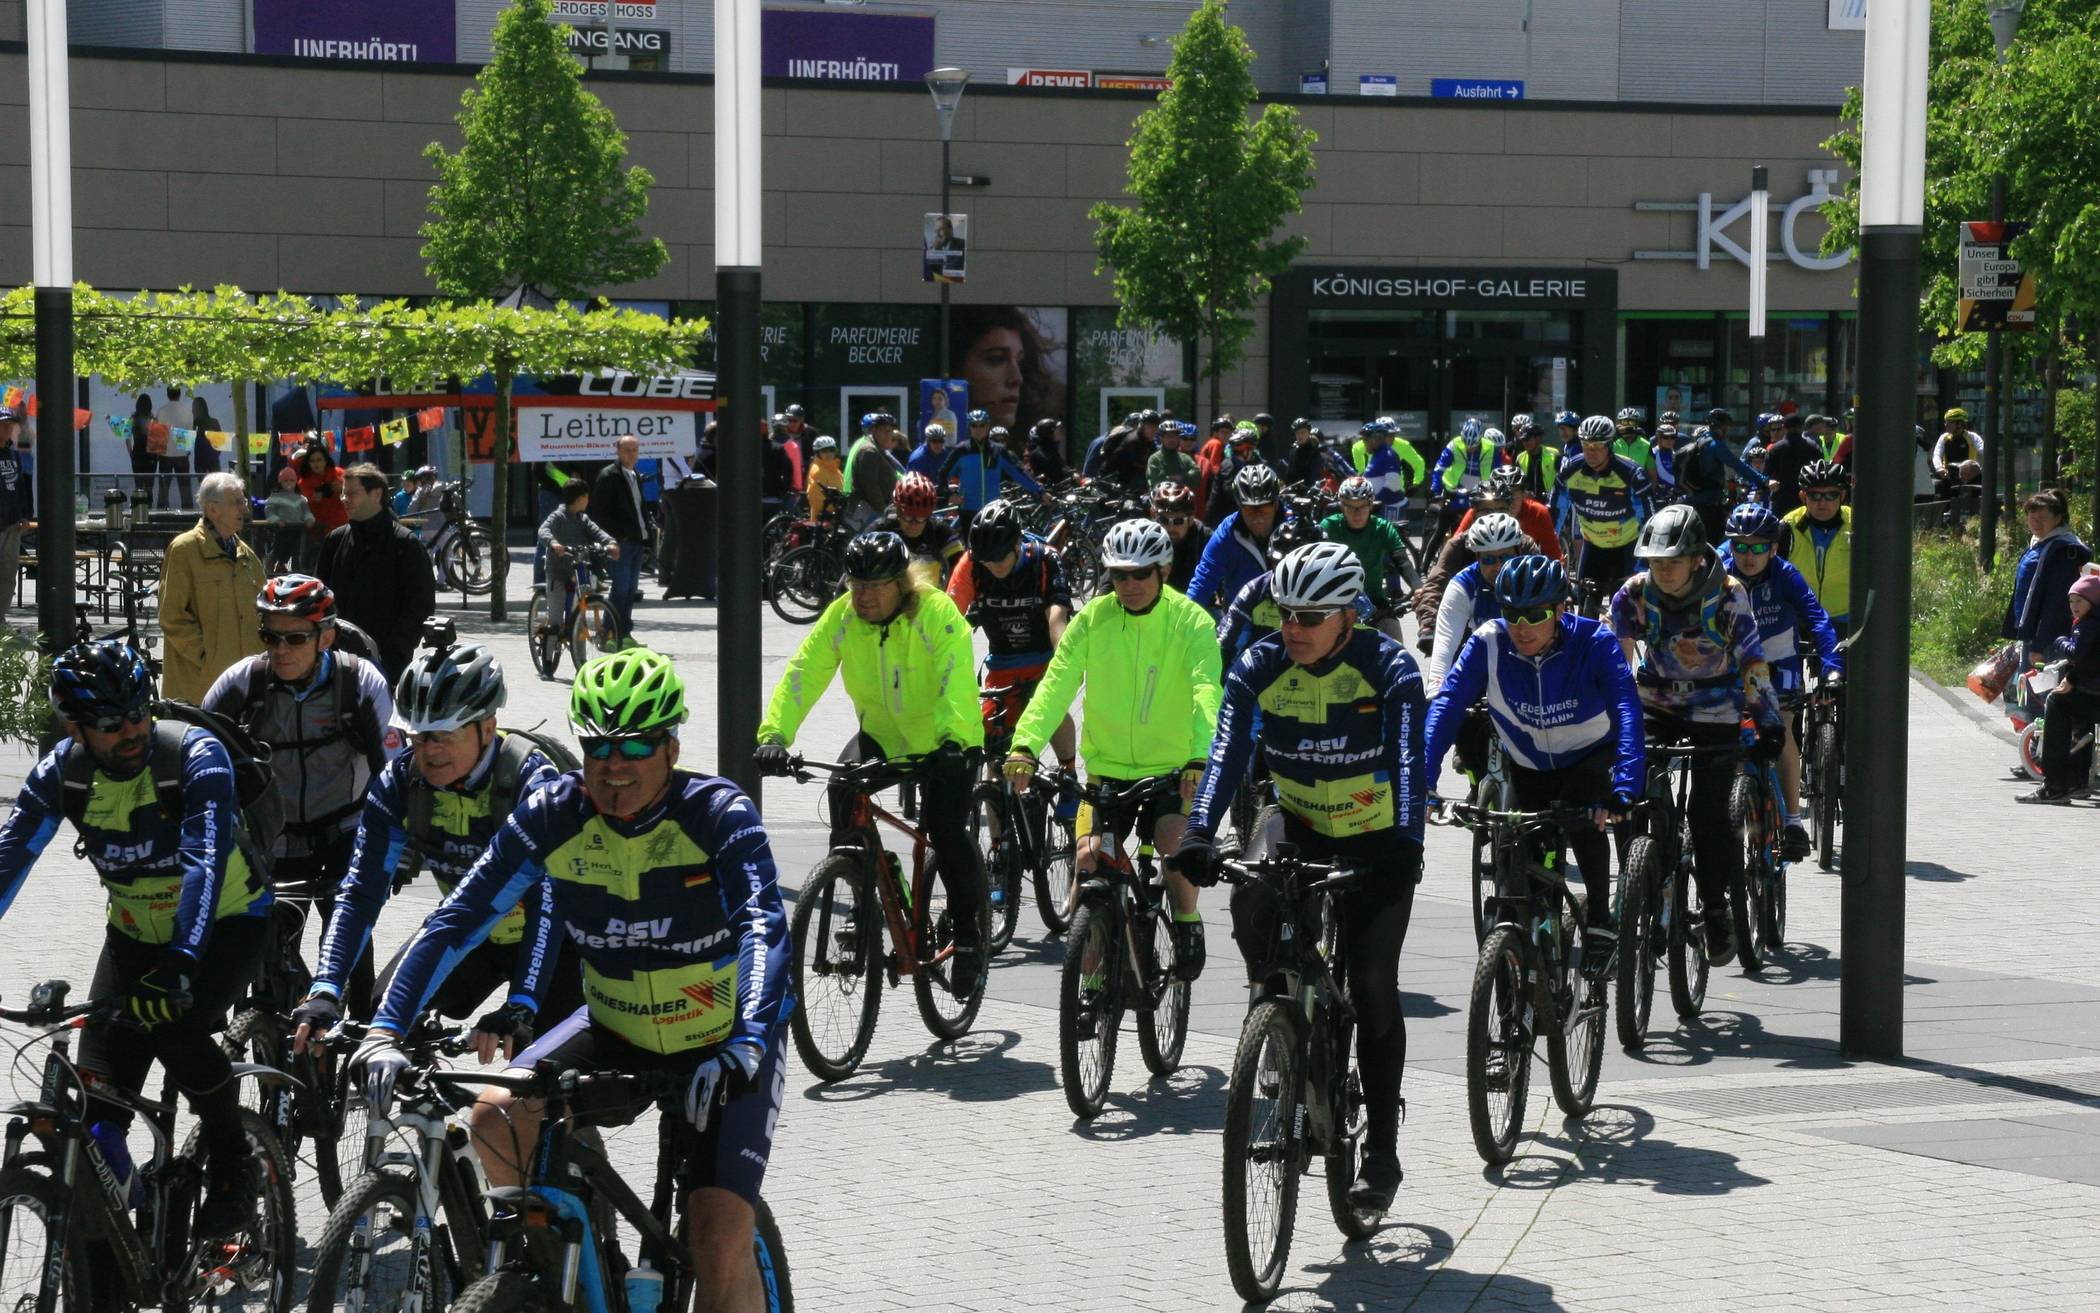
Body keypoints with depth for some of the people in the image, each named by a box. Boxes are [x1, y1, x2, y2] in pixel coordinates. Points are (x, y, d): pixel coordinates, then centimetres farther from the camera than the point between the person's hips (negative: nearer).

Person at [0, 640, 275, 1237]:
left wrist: (181, 963, -50)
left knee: (175, 1027, -31)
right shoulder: (62, 771, -14)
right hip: (135, 934, 4)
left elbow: (206, 862, -37)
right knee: (101, 1094, -6)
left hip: (225, 924, -4)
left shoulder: (196, 756, -26)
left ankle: (233, 1165, -6)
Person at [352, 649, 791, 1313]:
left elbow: (765, 929, -35)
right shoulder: (552, 816, -14)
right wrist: (386, 1031, -29)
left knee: (720, 1244, -18)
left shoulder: (720, 815, -22)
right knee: (497, 1116, -20)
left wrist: (744, 1047, -51)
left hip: (723, 1047, -4)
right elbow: (456, 921, -17)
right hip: (616, 1033, 4)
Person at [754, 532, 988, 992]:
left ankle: (971, 939, -1)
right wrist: (774, 734, -35)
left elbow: (958, 681, -36)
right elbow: (802, 675, -20)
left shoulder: (938, 614, -23)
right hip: (881, 734, 4)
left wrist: (952, 739, -53)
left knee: (947, 830, -20)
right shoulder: (841, 617, -11)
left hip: (942, 742, -4)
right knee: (843, 788, -24)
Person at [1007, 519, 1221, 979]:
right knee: (1088, 859, -10)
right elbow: (1056, 683, -13)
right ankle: (1089, 973, 6)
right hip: (1107, 765, 2)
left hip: (1172, 766, -2)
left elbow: (1206, 692, -23)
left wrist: (1201, 757, -39)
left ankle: (1187, 926, 2)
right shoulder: (1093, 618, -4)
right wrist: (1025, 745, -29)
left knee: (1175, 844, -27)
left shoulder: (1190, 621, -10)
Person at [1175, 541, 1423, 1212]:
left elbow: (1408, 760, -30)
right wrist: (1199, 834, -40)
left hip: (1374, 839, -2)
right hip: (1298, 826, 2)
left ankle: (1382, 1151, 1)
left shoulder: (1389, 668, -20)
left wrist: (1407, 844, -47)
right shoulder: (1259, 668, -13)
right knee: (1252, 904, -30)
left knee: (1373, 986, -10)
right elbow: (1226, 754, -23)